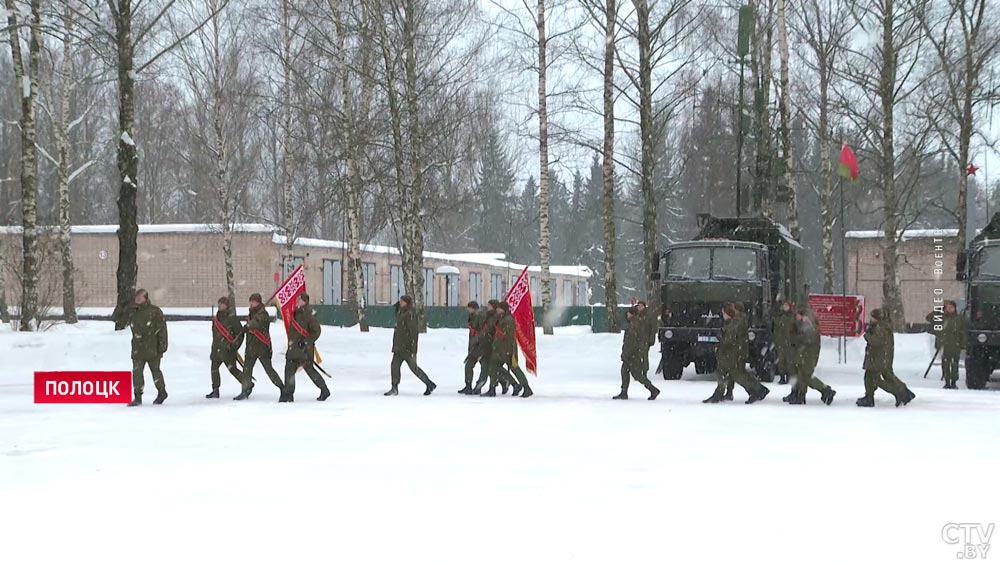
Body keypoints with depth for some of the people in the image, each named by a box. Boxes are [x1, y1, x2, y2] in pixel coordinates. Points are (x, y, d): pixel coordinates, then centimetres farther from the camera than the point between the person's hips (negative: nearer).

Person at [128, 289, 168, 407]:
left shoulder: (155, 311, -7)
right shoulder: (133, 312, 9)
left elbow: (162, 329, -7)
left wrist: (162, 346, -10)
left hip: (153, 349, -4)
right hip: (138, 349, 4)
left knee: (155, 370, 9)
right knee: (137, 372, -4)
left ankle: (162, 392, 29)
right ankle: (137, 397, -1)